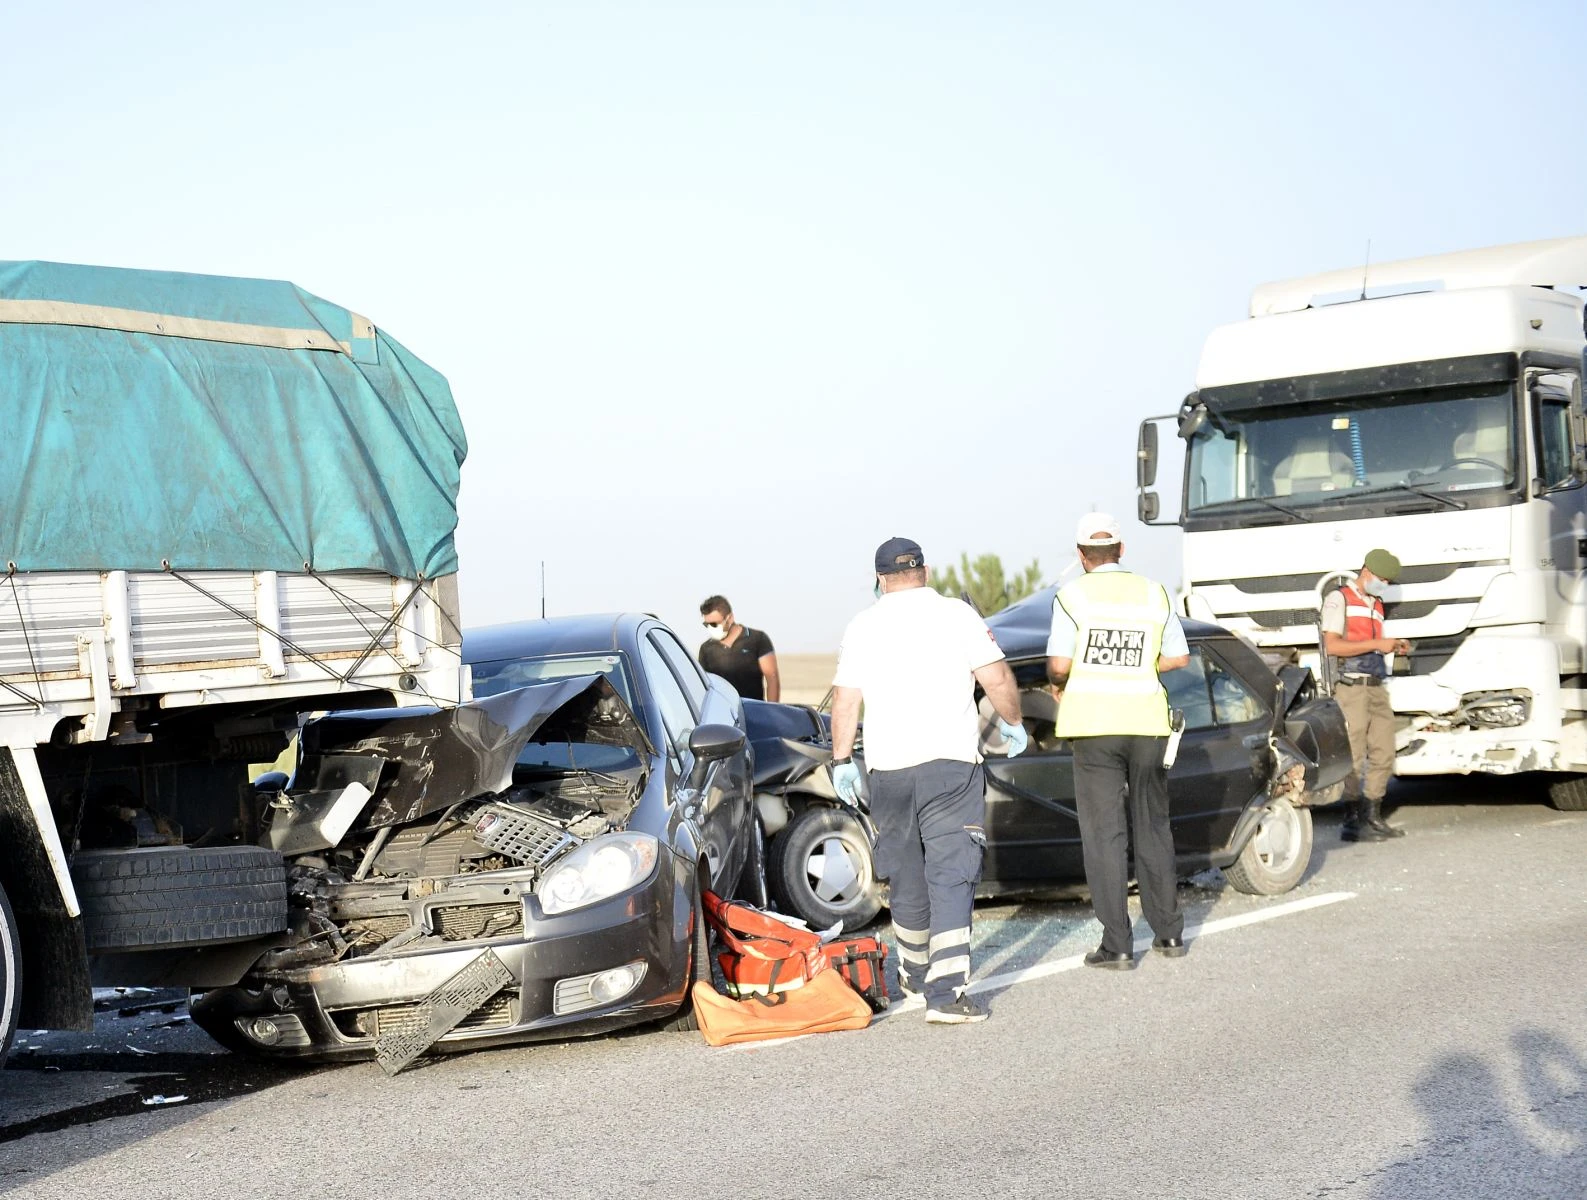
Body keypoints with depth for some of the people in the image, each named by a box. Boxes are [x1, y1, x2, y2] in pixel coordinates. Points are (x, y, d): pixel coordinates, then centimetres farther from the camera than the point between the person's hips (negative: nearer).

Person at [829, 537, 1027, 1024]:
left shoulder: (862, 626, 7)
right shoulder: (957, 614, 1)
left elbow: (844, 699, 5)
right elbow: (997, 678, -3)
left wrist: (841, 759, 13)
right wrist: (1011, 722, 14)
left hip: (887, 769, 3)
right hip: (950, 763, -3)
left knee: (905, 877, 18)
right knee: (951, 875, -6)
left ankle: (915, 973, 33)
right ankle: (947, 992, -16)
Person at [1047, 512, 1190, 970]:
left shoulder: (1072, 596, -6)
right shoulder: (1153, 593, 5)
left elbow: (1059, 665, -12)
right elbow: (1178, 657, 9)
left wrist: (1060, 685, 9)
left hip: (1095, 724, -3)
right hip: (1146, 722, 3)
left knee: (1104, 834, 1)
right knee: (1152, 827, 16)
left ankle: (1117, 944, -1)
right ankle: (1169, 932, 20)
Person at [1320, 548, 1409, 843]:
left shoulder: (1376, 605, 22)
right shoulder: (1339, 600, -3)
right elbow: (1332, 645, -14)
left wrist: (1393, 647, 7)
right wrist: (1376, 644, -15)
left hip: (1376, 687, 8)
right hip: (1351, 687, -8)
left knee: (1383, 753, 8)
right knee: (1353, 757, -7)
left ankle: (1372, 816, 15)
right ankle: (1352, 821, -3)